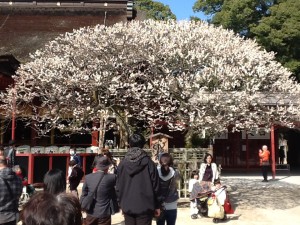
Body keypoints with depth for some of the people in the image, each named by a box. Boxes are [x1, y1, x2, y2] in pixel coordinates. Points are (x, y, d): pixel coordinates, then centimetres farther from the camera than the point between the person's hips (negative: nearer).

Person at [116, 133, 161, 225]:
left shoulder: (122, 163, 0)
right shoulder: (148, 163, -8)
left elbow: (119, 186, 5)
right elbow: (155, 186, -5)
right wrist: (156, 206, 5)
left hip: (127, 207, 3)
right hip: (144, 206, -3)